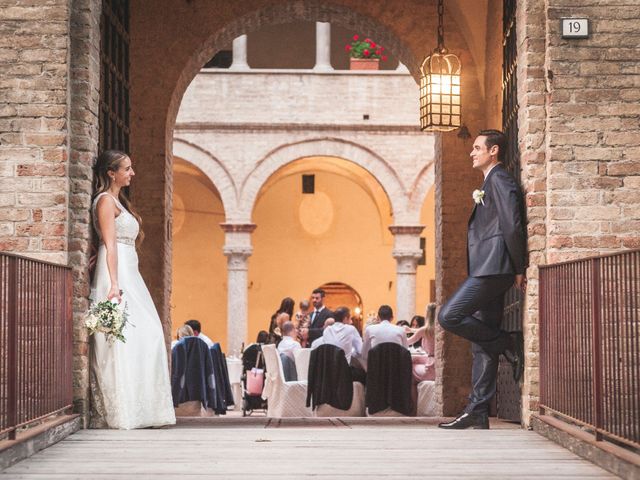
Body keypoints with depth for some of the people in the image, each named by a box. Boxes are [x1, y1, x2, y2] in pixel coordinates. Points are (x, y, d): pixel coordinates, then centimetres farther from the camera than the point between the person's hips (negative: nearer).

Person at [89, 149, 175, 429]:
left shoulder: (118, 201, 23)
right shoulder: (106, 200, -5)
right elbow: (110, 245, -15)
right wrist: (114, 285, -22)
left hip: (129, 275, 10)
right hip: (118, 276, -10)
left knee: (146, 336, 3)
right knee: (123, 341, -13)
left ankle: (137, 410, 5)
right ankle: (120, 413, -13)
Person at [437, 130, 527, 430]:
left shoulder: (500, 180, -6)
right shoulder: (489, 183, 25)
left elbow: (513, 226, -14)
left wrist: (519, 269, -12)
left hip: (492, 269, -10)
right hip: (486, 271, 10)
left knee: (449, 316, -18)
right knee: (481, 345, 5)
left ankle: (509, 345, -8)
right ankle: (477, 414, 5)